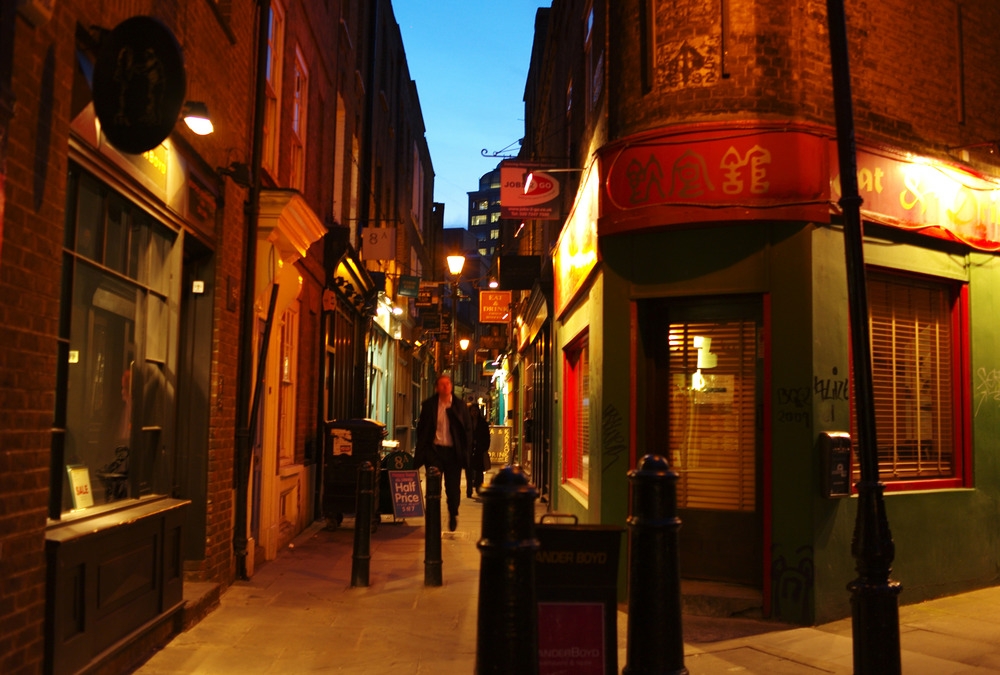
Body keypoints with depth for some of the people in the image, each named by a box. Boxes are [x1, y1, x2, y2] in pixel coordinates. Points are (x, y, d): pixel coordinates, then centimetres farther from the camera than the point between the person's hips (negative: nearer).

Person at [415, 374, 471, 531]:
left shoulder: (460, 406, 5)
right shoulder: (428, 405, 3)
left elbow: (467, 428, 7)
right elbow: (421, 428, 7)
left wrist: (465, 451, -1)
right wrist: (422, 450, 0)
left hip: (453, 451, 1)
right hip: (434, 449, -1)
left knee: (453, 487, 5)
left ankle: (453, 514, 29)